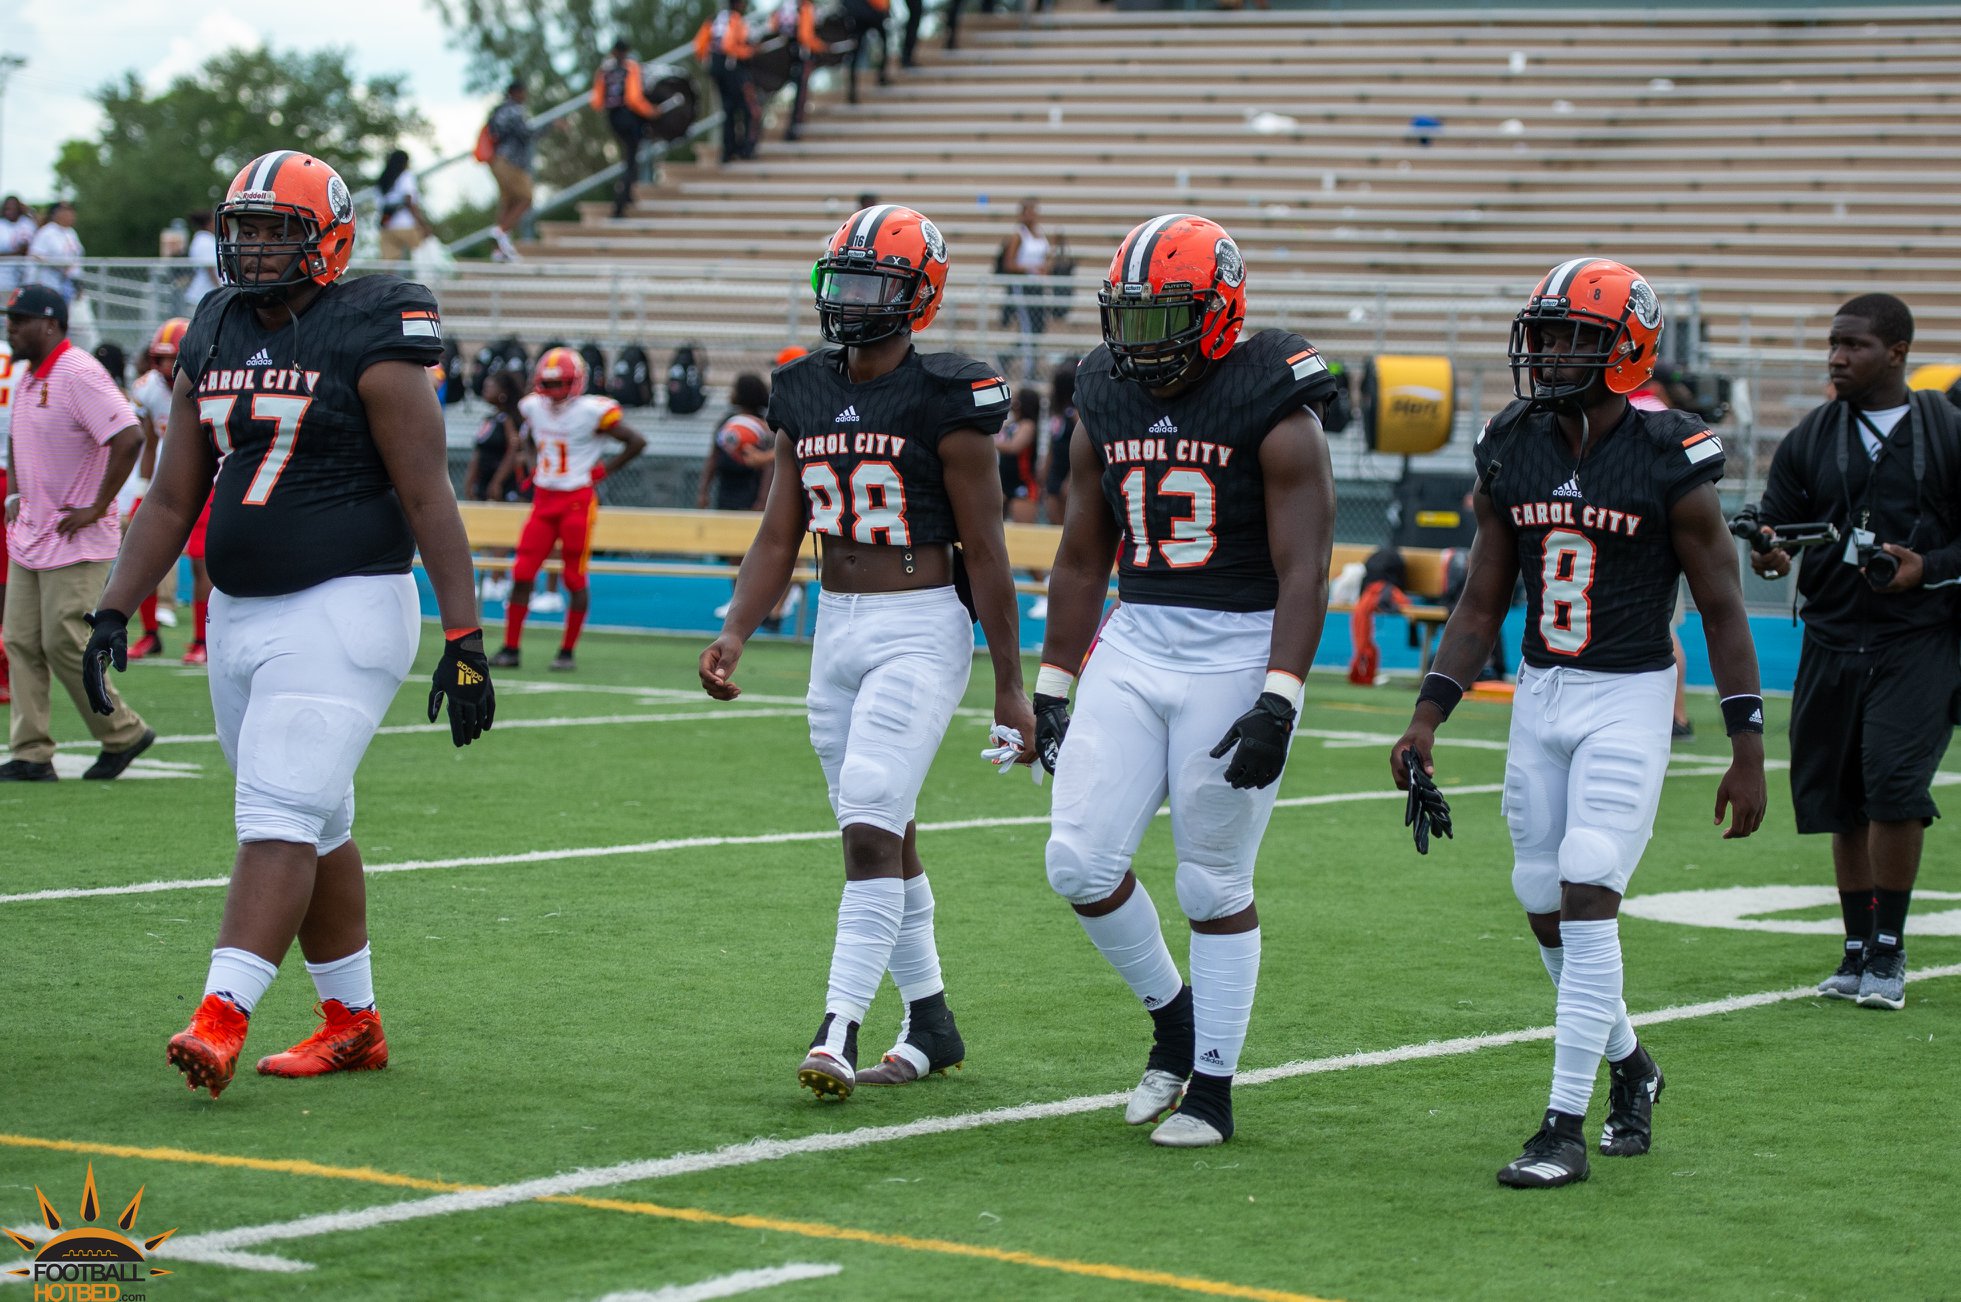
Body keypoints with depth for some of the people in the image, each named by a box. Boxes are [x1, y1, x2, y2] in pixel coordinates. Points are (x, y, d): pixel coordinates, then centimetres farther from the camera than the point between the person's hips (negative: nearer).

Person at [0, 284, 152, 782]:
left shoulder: (78, 374, -18)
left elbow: (129, 438, -27)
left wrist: (97, 508, -22)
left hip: (75, 541, -9)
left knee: (64, 646, -8)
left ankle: (124, 734, 10)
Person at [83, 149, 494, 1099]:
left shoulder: (368, 343, -9)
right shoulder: (212, 341, 11)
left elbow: (427, 498, -11)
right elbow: (172, 500, 15)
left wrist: (464, 637, -15)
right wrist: (113, 613, 8)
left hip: (343, 611, -7)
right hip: (240, 616, 7)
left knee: (279, 815, -15)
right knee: (317, 824, 13)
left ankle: (221, 1020, -23)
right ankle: (352, 1022, 22)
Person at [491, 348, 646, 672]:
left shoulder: (591, 412, -13)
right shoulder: (534, 408, 5)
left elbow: (637, 443, -8)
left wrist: (603, 470, -9)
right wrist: (532, 464, 10)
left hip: (577, 501, -5)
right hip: (543, 500, 5)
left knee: (575, 579, 1)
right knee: (522, 574, -2)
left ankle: (567, 652, 11)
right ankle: (510, 648, 3)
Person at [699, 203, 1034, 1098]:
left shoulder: (944, 401, -10)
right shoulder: (804, 396, 8)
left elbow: (984, 548, -8)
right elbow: (779, 537, 10)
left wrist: (1009, 684, -7)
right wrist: (736, 633, -5)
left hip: (921, 630, -7)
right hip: (836, 628, 7)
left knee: (871, 828, -16)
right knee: (882, 833, 12)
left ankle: (839, 1033, -17)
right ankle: (930, 1025, 23)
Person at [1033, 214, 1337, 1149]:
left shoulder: (1274, 413, -11)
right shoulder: (1108, 405, 8)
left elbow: (1303, 574, -14)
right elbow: (1081, 561, 15)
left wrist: (1278, 703, -22)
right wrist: (1051, 690, 13)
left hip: (1236, 653, -6)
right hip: (1132, 646, 6)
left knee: (1214, 887, 1)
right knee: (1080, 863, -2)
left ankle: (1213, 1089, 14)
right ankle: (1173, 1018, 23)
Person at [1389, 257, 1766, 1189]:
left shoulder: (1671, 465, -11)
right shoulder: (1510, 456, 3)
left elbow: (1722, 610, -6)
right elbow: (1480, 604, 10)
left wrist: (1747, 750, -8)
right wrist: (1428, 715, 1)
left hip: (1629, 700, -5)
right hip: (1538, 695, 5)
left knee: (1587, 899, -14)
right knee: (1547, 909, 9)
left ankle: (1565, 1127, -10)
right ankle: (1628, 1064, 33)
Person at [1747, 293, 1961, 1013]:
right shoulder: (1810, 439, 9)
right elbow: (1776, 523, 6)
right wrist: (1769, 552, -16)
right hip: (1832, 640, 4)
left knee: (1894, 783, -16)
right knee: (1842, 799, 8)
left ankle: (1889, 952, -5)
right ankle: (1859, 952, 20)